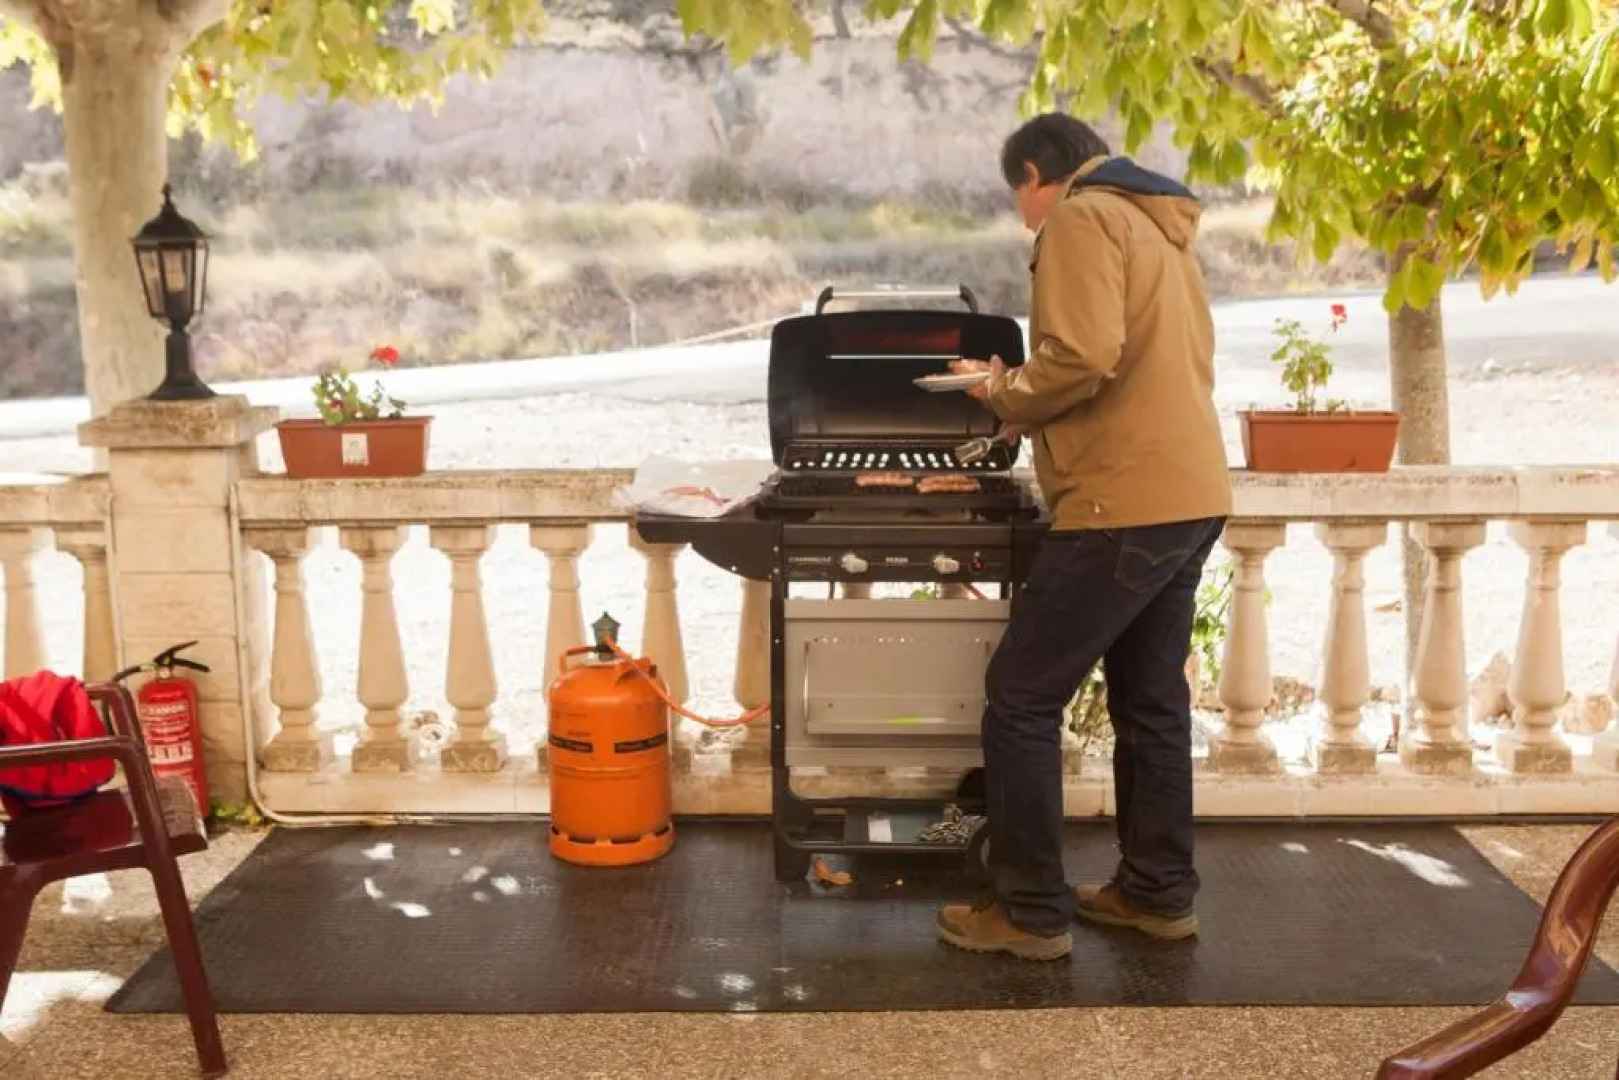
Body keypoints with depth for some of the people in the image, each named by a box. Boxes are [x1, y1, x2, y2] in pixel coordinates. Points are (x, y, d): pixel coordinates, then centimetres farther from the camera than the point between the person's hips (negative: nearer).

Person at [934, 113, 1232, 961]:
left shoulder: (1082, 218, -9)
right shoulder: (1158, 225, 20)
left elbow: (1082, 356, -23)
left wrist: (1007, 395, -4)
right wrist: (1024, 393, 13)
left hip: (1126, 503, -10)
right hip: (1190, 495, 10)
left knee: (1021, 698, -2)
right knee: (1151, 700, 17)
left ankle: (1031, 911, 3)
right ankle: (1158, 892, 25)